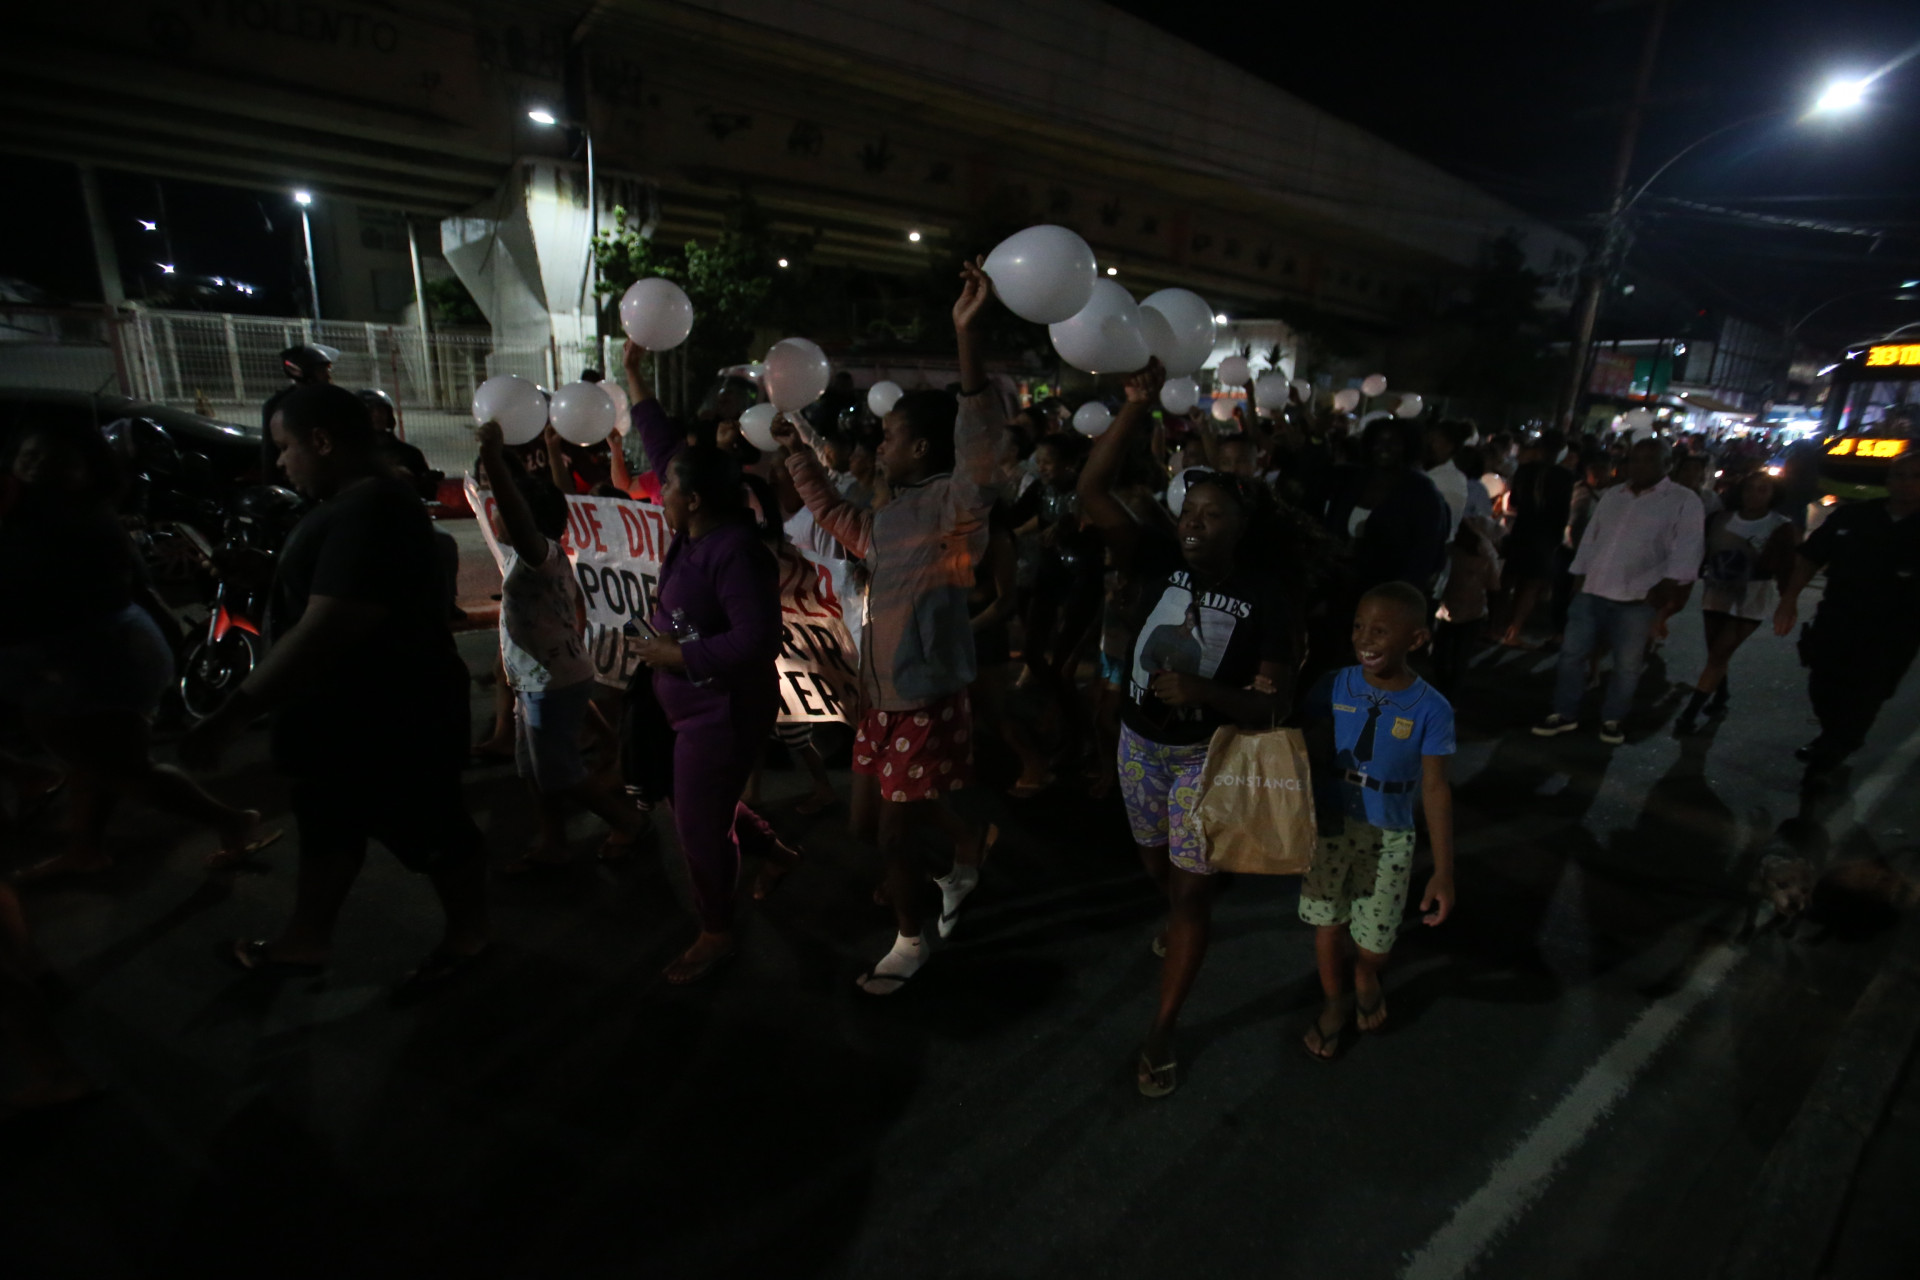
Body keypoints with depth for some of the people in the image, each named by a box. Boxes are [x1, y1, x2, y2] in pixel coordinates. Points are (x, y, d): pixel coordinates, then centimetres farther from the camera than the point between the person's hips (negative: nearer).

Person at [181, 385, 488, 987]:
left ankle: (467, 938, 30)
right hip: (346, 711, 11)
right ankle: (305, 941, 43)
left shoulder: (371, 510, -28)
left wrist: (231, 716, -29)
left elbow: (324, 631, -33)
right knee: (326, 827, 24)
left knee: (433, 833, 9)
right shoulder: (356, 499, 7)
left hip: (393, 719, -10)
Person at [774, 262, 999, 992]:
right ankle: (968, 845, 46)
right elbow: (832, 514, 30)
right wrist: (794, 450, 31)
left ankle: (910, 943, 34)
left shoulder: (953, 505, -15)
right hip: (879, 697, 9)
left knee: (894, 835, 7)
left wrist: (967, 334, -42)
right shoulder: (888, 519, 11)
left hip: (927, 705, -9)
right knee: (868, 822, 21)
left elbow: (979, 443, -34)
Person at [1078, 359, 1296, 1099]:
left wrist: (1204, 692, -36)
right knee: (1158, 867, 25)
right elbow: (1092, 493, -25)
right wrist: (1137, 407, -32)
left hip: (1207, 755, -3)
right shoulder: (1161, 561, -13)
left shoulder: (1264, 600, -17)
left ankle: (1161, 1034, 21)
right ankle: (1179, 917, 62)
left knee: (1192, 892, 3)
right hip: (1140, 744, 4)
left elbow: (1275, 705, -18)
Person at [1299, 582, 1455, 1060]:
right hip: (1329, 827, 1)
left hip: (1388, 840, -1)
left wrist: (1443, 872, -8)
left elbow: (1436, 790, -9)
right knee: (1327, 926, 12)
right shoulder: (1334, 687, -11)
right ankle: (1335, 1003, 41)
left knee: (1373, 945, 8)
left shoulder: (1431, 710, -14)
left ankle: (1365, 978, 45)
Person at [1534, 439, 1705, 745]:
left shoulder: (1684, 501, -3)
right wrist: (1579, 579, 12)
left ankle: (1613, 719, 22)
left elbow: (1686, 553, -9)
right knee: (1571, 654, 5)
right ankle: (1565, 714, 16)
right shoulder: (1612, 495, 12)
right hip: (1592, 592, 4)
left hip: (1638, 600, -4)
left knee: (1627, 666, 4)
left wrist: (1662, 592, -17)